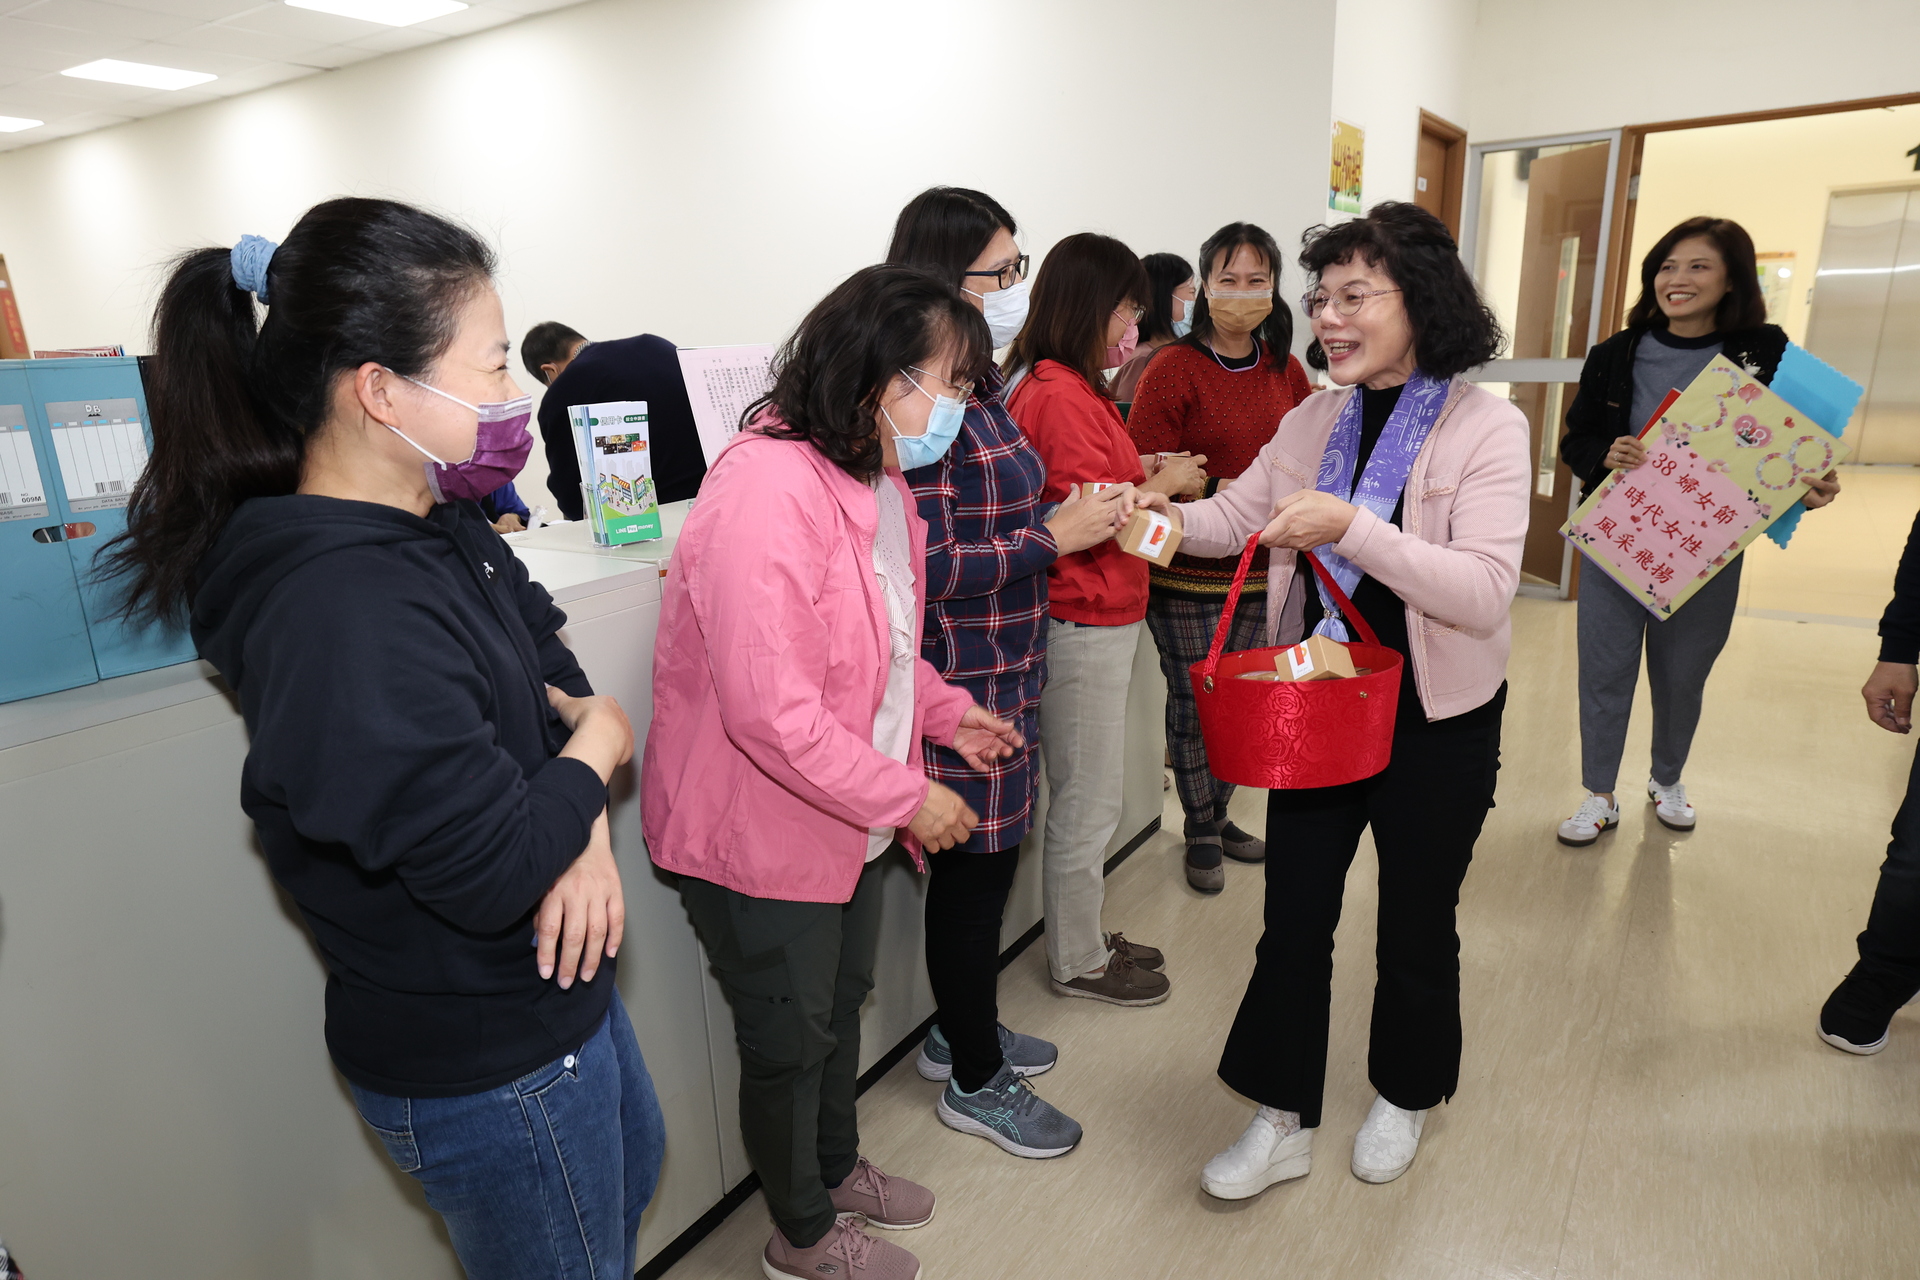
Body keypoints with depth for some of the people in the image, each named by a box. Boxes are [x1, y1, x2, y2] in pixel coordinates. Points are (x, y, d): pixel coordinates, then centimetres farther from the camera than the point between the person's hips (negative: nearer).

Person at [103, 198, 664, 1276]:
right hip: (484, 1070, -8)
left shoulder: (437, 521, -5)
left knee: (630, 1175, 33)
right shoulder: (344, 616, -34)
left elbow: (539, 642, 7)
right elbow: (495, 874, -32)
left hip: (555, 986, 9)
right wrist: (598, 747, -13)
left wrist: (579, 822, -11)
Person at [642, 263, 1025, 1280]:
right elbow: (771, 711, -33)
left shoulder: (875, 479, 4)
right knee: (789, 1038, 14)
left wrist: (942, 711, 5)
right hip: (762, 830, -9)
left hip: (849, 816, 9)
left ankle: (836, 1167, 54)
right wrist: (907, 796, -23)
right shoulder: (769, 490, -30)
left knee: (840, 1005, 27)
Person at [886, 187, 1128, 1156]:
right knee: (975, 866, 6)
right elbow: (928, 565, -24)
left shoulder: (978, 385, 10)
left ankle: (960, 1030, 42)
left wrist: (1069, 512, 3)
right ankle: (975, 1081, 28)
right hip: (961, 679, -9)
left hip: (1002, 668, 9)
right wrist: (1056, 538, -19)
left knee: (985, 858, 20)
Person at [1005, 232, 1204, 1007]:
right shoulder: (1060, 397, -18)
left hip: (1095, 624, 10)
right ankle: (1078, 963, 23)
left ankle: (1085, 938, 35)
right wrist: (1164, 484, -7)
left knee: (1084, 798, 20)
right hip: (1083, 626, -10)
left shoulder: (1065, 386, 14)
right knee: (1086, 806, 4)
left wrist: (1140, 474, 10)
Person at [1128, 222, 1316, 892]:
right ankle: (1200, 834, 25)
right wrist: (1222, 493, -22)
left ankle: (1219, 817, 35)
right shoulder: (1175, 369, -10)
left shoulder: (1284, 369, 8)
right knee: (1193, 704, 6)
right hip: (1188, 573, -5)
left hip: (1260, 569, 5)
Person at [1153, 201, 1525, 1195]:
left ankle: (1404, 1096, 43)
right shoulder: (1313, 421, 2)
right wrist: (1160, 518, -9)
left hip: (1435, 721, -4)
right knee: (1293, 917, 10)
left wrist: (1351, 528, -33)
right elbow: (1236, 516, 10)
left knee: (1416, 923, 15)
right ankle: (1283, 1122, 28)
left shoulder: (1486, 428, -13)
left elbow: (1484, 592, -23)